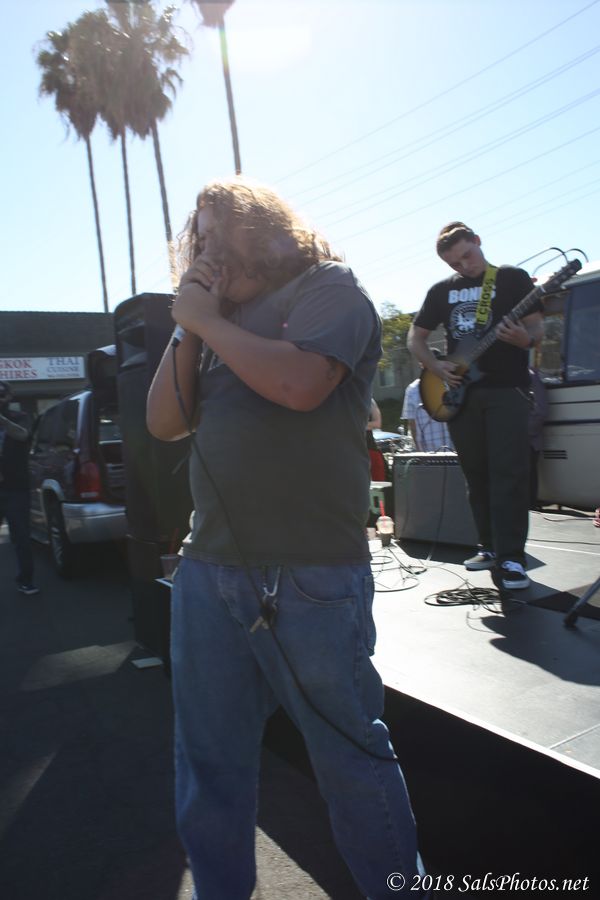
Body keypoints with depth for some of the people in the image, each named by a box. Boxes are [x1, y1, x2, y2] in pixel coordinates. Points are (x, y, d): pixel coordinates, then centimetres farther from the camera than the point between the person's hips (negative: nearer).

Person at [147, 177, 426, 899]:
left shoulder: (327, 287, -1)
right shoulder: (218, 319, 17)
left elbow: (299, 382, -21)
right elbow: (165, 424, 14)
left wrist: (207, 320, -7)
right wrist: (189, 329, 4)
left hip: (311, 577, -6)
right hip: (208, 571, 6)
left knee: (351, 760, 9)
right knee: (208, 760, 17)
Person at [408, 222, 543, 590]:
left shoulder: (513, 278, 3)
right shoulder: (442, 290, 13)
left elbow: (538, 326, -1)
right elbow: (415, 336, 16)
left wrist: (525, 339, -25)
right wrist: (436, 366, -2)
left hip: (507, 389, -4)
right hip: (460, 392, 4)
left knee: (508, 472, -11)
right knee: (477, 474, 7)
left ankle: (512, 557, -8)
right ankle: (491, 546, 18)